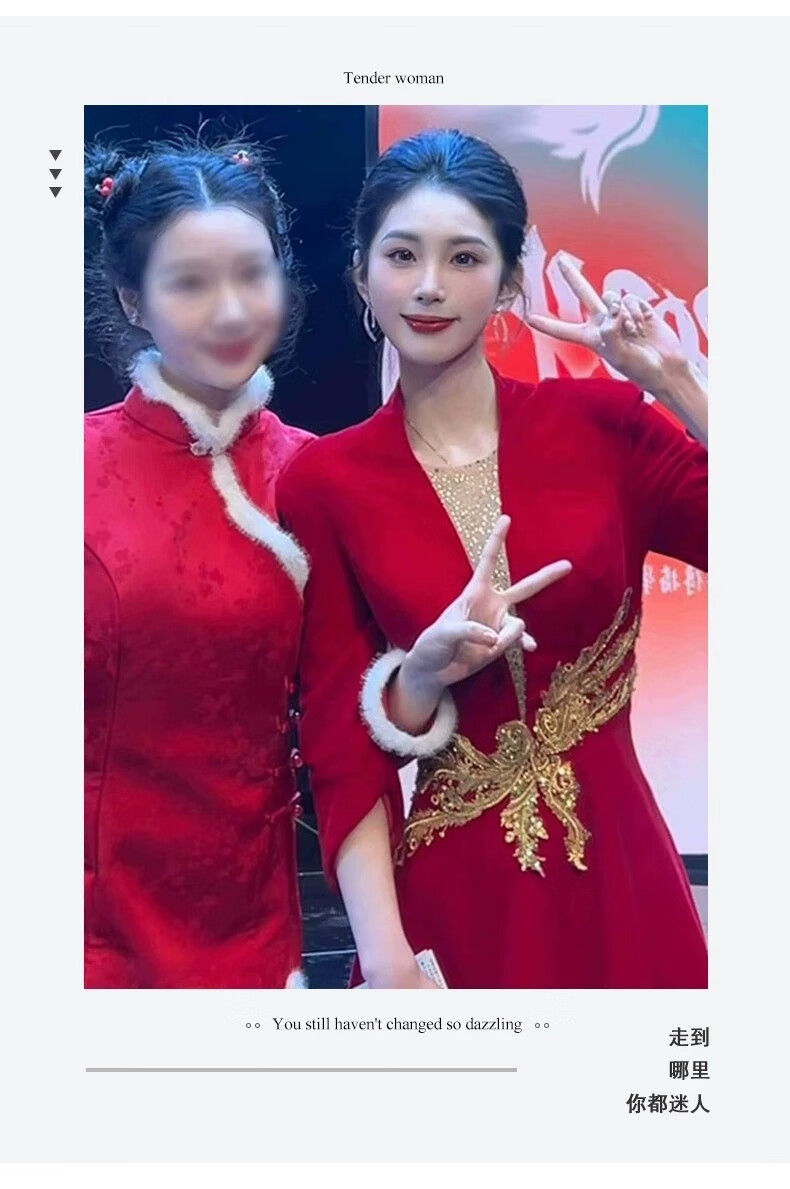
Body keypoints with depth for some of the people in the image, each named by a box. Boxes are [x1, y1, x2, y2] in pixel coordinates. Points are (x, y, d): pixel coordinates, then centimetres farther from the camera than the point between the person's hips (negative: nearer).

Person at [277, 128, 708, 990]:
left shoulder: (600, 421, -2)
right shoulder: (325, 481, -4)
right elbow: (337, 745, -5)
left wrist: (675, 385, -11)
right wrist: (406, 814, -21)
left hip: (618, 879, 2)